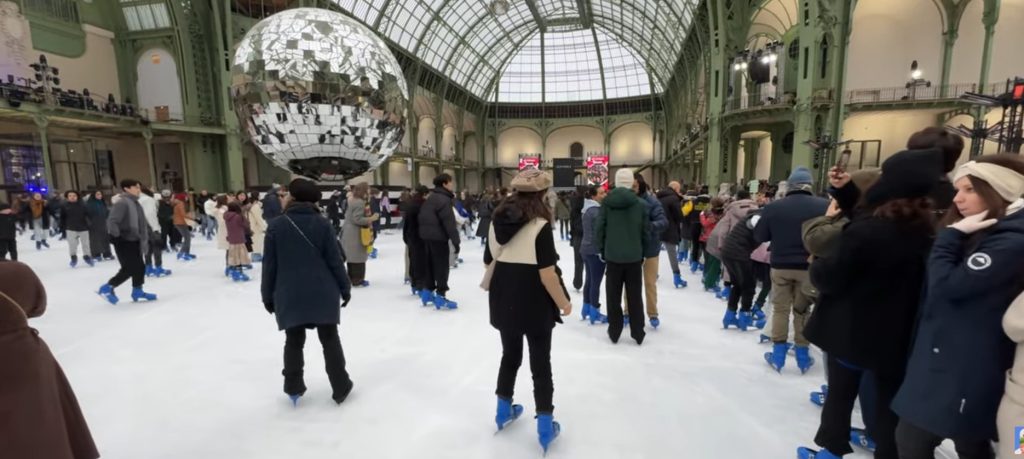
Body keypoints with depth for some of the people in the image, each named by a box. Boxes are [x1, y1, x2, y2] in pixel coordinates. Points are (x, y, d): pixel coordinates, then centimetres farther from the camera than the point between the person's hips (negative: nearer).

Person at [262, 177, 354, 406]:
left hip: (289, 296, 1)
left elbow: (269, 265, -1)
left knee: (293, 341, 16)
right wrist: (345, 287, 4)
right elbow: (335, 260, -5)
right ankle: (341, 389, 17)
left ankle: (293, 389, 25)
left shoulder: (275, 226, -3)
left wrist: (267, 295, 9)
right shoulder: (322, 223, -4)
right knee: (330, 340, 9)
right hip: (323, 294, 0)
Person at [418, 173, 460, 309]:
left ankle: (428, 291, 25)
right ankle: (440, 296, -2)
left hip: (427, 235, 10)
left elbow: (423, 217, 19)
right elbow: (449, 222, -21)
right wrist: (456, 240, -18)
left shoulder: (431, 197, 15)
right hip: (438, 237, -10)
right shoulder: (443, 199, -16)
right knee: (442, 266, -4)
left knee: (431, 263, 17)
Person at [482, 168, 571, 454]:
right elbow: (547, 273, -21)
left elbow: (488, 262, 7)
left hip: (503, 301, 6)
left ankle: (504, 411, 39)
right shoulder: (539, 225, -18)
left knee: (510, 355, 23)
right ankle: (545, 426, 23)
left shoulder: (497, 221, 0)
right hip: (534, 304, -5)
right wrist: (563, 302, -8)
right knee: (540, 364, 11)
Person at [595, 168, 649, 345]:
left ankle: (614, 332, 19)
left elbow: (599, 228, -5)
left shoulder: (606, 202, -6)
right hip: (634, 256, 0)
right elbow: (645, 231, -1)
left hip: (612, 255, 0)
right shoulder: (641, 204, -5)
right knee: (635, 296, 11)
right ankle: (638, 333, 19)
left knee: (613, 296, 11)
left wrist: (601, 249, 7)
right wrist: (642, 251, 13)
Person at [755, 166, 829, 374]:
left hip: (780, 266, 0)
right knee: (802, 310, 15)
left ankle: (778, 353, 18)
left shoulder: (773, 207, -8)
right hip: (809, 267, 1)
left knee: (780, 308, 13)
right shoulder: (824, 206, -9)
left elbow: (760, 236, -2)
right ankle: (803, 355, 25)